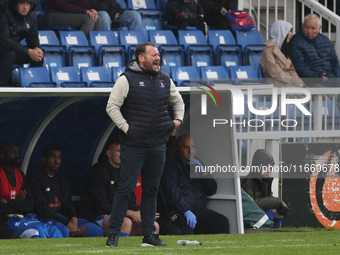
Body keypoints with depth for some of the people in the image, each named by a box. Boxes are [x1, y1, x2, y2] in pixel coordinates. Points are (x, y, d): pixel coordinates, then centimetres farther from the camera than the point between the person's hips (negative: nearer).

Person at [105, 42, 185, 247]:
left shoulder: (165, 80, 12)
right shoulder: (127, 79, -6)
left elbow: (178, 101, 28)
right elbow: (112, 107, -8)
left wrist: (178, 119, 11)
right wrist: (127, 128, -14)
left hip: (158, 145, 5)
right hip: (133, 145, -5)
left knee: (151, 190, 9)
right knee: (126, 189, -7)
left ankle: (149, 234, 15)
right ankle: (114, 234, -3)